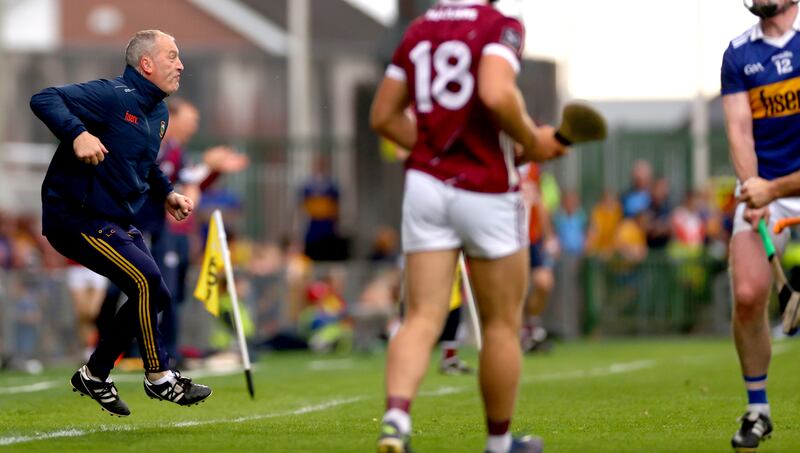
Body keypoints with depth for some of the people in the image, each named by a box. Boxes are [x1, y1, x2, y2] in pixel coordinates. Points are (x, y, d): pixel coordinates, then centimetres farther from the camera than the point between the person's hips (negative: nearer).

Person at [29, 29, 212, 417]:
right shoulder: (113, 96, -18)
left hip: (117, 222, 10)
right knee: (146, 277, -22)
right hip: (76, 217, -10)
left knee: (155, 297, 10)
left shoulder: (158, 113, 12)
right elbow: (43, 99, -27)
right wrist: (78, 134, -41)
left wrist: (166, 194, 14)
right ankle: (158, 378, -8)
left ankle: (94, 375, 25)